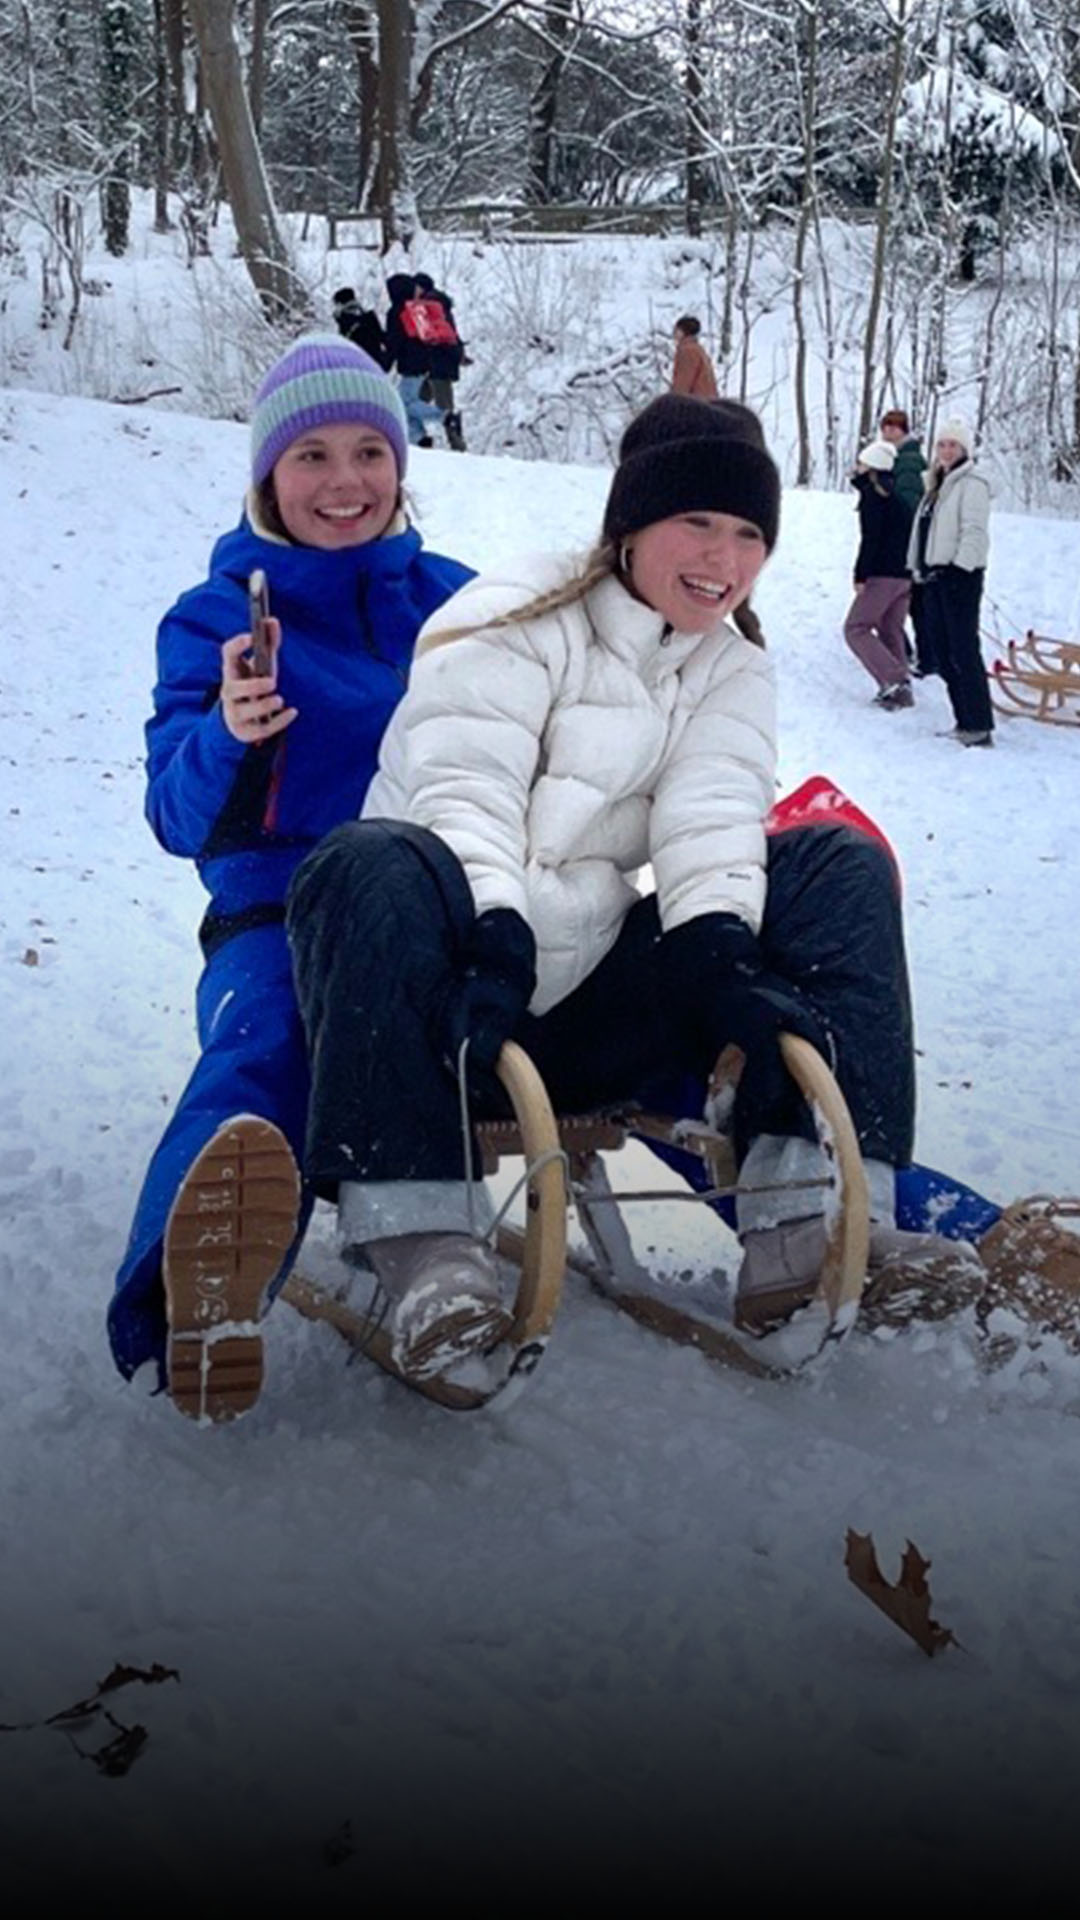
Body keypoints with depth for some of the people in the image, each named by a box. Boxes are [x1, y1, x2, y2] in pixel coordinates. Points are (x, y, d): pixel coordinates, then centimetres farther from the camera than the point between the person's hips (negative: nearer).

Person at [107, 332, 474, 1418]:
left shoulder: (454, 599, 17)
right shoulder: (214, 618, 11)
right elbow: (182, 819, 0)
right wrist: (226, 738, -21)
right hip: (282, 912, -4)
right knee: (264, 1043, -39)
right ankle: (188, 1288, -64)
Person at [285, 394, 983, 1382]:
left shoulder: (734, 669, 14)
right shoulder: (512, 622, -2)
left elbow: (711, 827, -3)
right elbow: (464, 799, -17)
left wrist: (718, 952, -23)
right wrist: (496, 945, -35)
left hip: (588, 1013, 5)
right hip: (462, 991, -5)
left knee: (844, 865, -6)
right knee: (374, 866, -37)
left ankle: (805, 1220, -23)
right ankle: (420, 1239, -41)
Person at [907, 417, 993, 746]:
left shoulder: (972, 483, -7)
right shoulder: (937, 484, 20)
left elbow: (974, 532, -16)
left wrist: (960, 570, -23)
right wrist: (920, 569, 17)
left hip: (960, 575, -9)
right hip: (935, 574, 9)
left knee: (963, 651, -12)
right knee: (942, 653, 9)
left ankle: (979, 726, -11)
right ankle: (964, 720, 16)